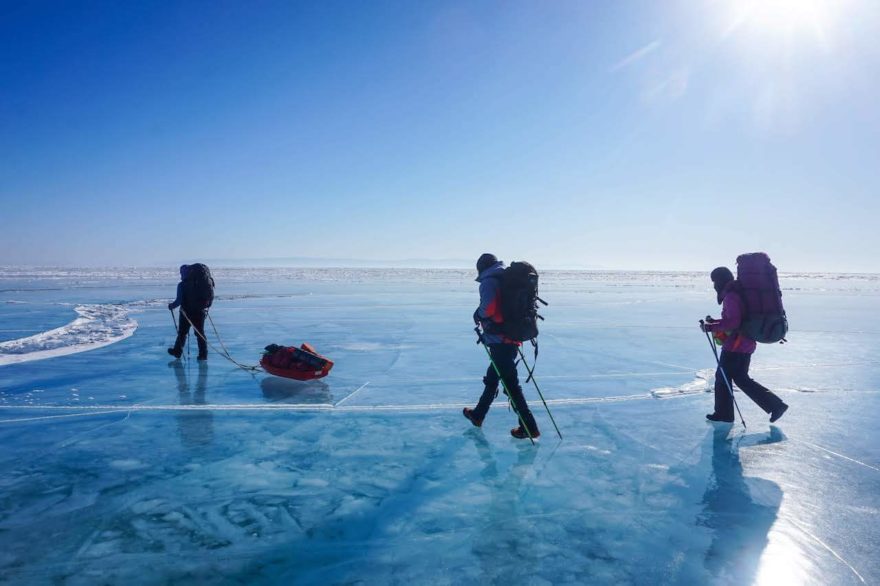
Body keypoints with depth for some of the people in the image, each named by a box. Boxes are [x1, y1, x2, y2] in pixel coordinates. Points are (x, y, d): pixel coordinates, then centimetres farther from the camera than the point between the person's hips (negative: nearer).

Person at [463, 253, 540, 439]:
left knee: (511, 383, -4)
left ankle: (529, 427, -1)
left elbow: (488, 307, -24)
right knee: (492, 378, 21)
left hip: (499, 341, -9)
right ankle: (478, 415, 37)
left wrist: (478, 315, -3)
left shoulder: (488, 282, -9)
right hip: (513, 339, 9)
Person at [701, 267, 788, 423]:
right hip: (746, 344, 10)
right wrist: (715, 322, 14)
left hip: (735, 345, -10)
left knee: (722, 377, 4)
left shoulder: (730, 297, -18)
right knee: (741, 378, 18)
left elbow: (733, 322, -27)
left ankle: (723, 413, 14)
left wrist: (712, 327, -23)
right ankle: (775, 405, 15)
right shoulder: (737, 294, 14)